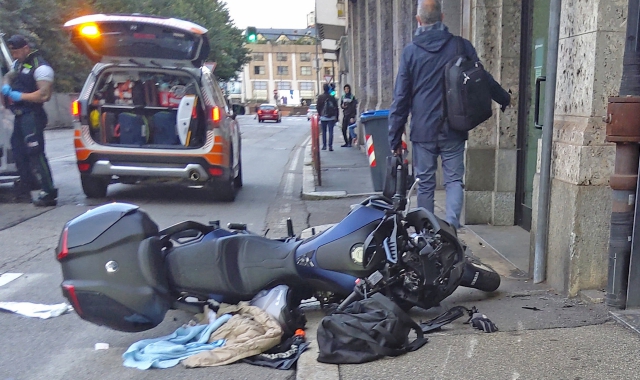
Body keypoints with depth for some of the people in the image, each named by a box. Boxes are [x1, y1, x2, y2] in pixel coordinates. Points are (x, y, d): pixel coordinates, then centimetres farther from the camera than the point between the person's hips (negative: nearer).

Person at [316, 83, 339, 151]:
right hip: (331, 117, 0)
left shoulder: (320, 97, -2)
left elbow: (318, 107, -1)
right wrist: (336, 117, 10)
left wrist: (319, 115, 11)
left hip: (323, 117, 0)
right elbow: (336, 108, 4)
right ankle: (330, 146, -7)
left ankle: (324, 146, 11)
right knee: (331, 132, 0)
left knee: (324, 132, 10)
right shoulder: (332, 97, 1)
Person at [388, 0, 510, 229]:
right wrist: (505, 99, 29)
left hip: (423, 131, 0)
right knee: (454, 179, 7)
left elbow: (401, 99, -3)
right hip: (453, 130, 1)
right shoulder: (461, 46, 0)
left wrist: (395, 139, 2)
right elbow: (484, 80, 10)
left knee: (425, 183, 9)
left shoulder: (411, 52, -2)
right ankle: (451, 226, -11)